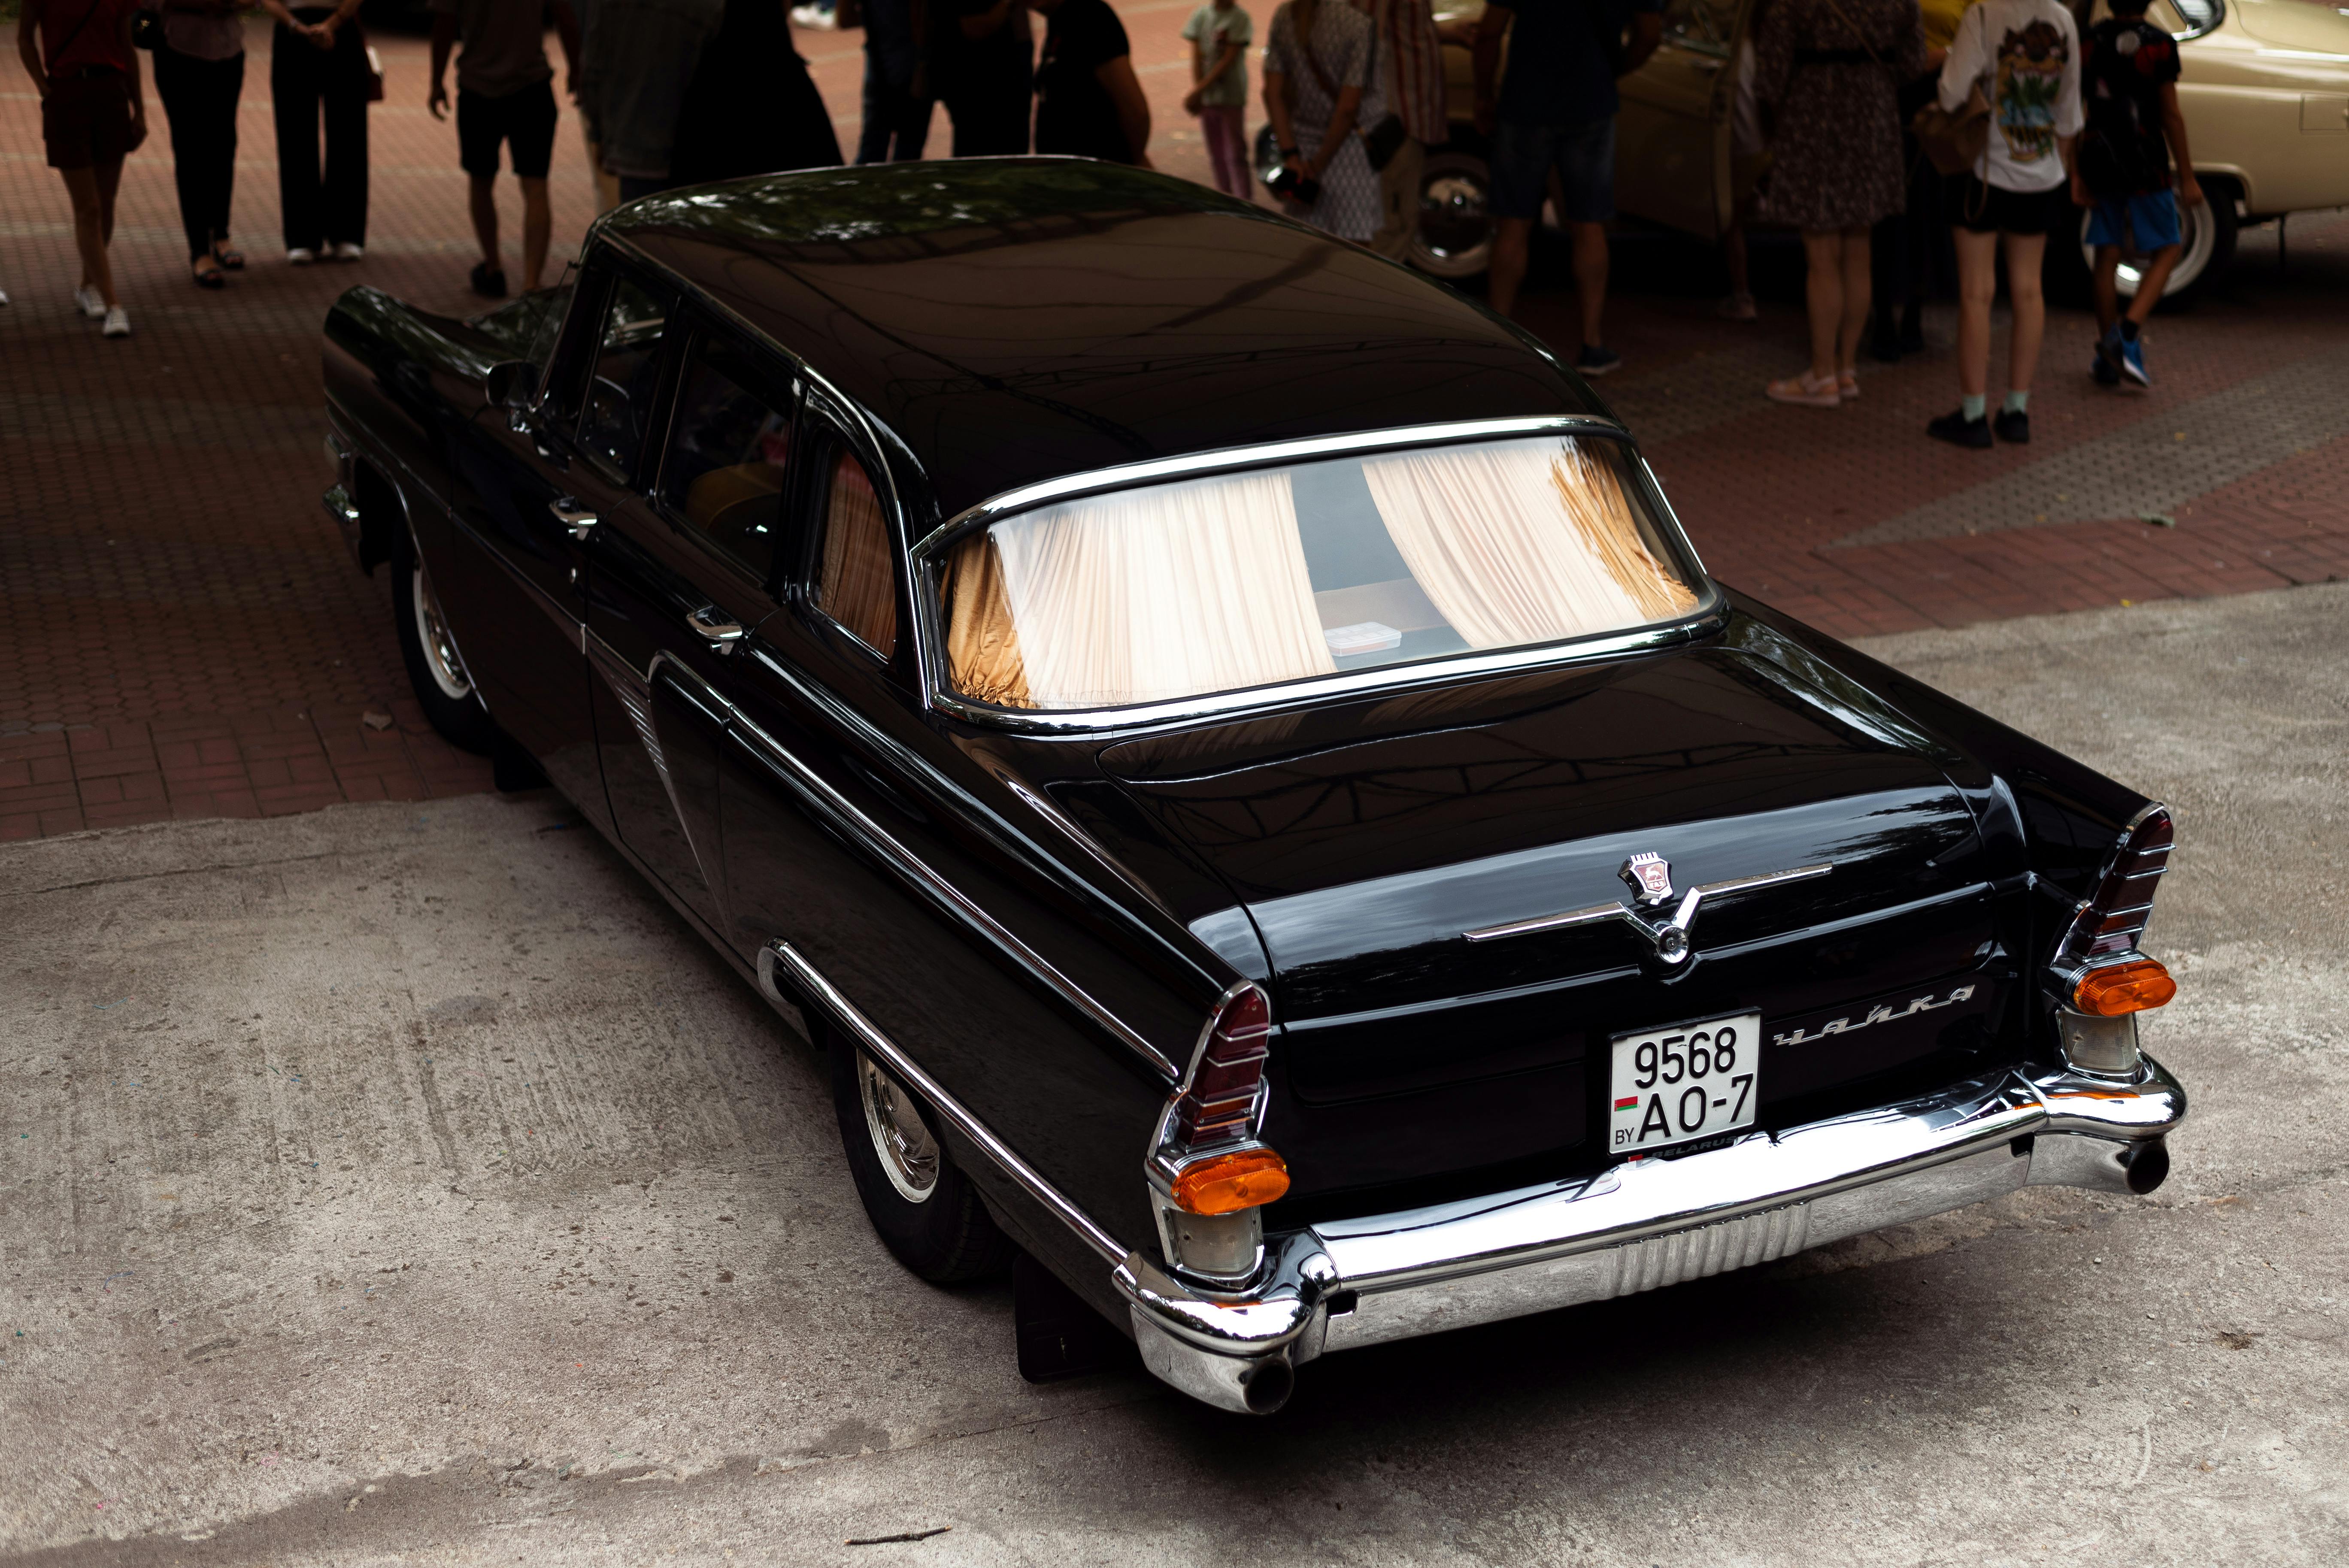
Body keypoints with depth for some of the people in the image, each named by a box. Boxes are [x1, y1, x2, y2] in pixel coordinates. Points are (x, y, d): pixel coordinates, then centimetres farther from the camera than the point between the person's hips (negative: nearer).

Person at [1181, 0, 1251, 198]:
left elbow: (1229, 60, -13)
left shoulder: (1239, 18, -9)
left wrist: (1199, 90, -15)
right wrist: (1197, 92, -10)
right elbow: (1197, 57, 1)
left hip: (1231, 98, -4)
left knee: (1235, 155, -6)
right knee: (1217, 155, 10)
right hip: (1206, 98, 4)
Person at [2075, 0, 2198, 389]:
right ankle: (2128, 335, -13)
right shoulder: (2159, 44, -9)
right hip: (2146, 167, -4)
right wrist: (2187, 178, -4)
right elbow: (2171, 115, -10)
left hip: (2099, 165, 4)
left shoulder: (2088, 41, 3)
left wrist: (2075, 174, 6)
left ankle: (2107, 358, 13)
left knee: (2107, 256, 10)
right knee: (2166, 251, 7)